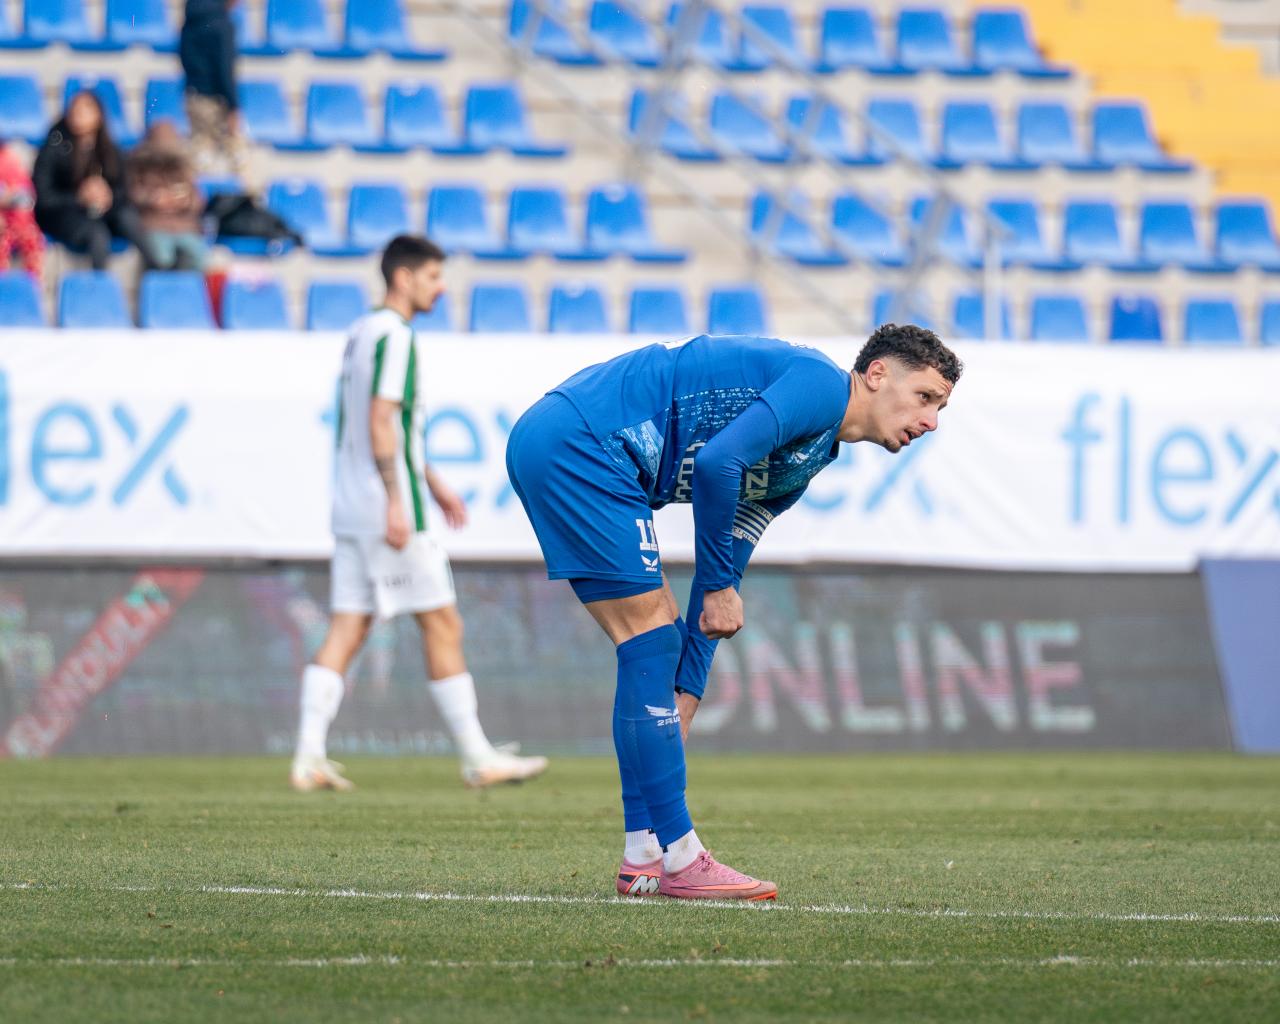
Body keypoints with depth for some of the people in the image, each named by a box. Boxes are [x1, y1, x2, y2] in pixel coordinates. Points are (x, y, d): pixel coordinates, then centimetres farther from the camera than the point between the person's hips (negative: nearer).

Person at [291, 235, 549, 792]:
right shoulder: (392, 336, -12)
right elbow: (380, 422, -19)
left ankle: (309, 757, -5)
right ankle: (478, 758, 2)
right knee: (443, 625, -2)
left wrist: (434, 484, 31)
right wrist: (397, 503, -22)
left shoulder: (362, 332, 19)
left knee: (345, 631, 4)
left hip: (350, 511, 9)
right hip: (386, 511, -9)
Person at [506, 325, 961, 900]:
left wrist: (681, 700, 16)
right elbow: (718, 463, -21)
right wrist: (719, 587, -10)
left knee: (656, 648, 12)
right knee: (653, 642, -8)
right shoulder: (820, 385, -9)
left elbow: (720, 583, 22)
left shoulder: (805, 463, 21)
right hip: (580, 443, -10)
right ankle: (679, 860, -6)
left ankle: (645, 857, 15)